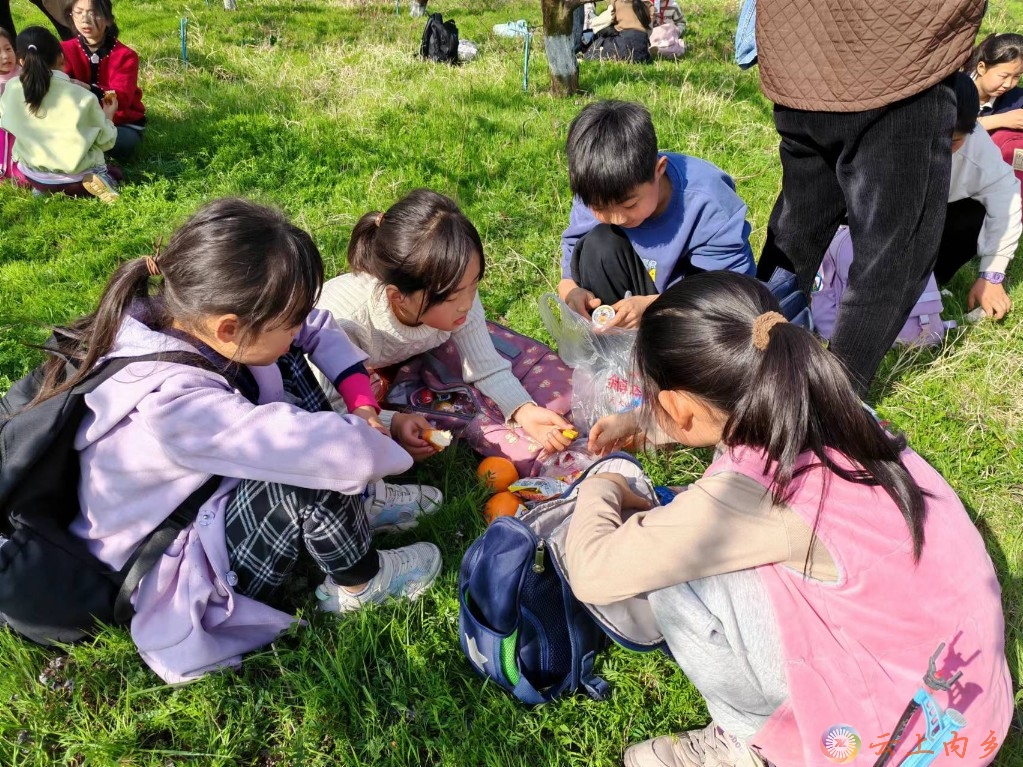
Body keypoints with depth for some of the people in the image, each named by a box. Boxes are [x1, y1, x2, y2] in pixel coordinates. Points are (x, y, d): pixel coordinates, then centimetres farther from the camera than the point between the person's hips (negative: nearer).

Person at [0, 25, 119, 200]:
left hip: (33, 176, 3)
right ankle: (100, 179, -6)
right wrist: (107, 116, 15)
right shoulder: (82, 96, -14)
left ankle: (42, 185, 4)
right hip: (78, 178, -2)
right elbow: (105, 141, -5)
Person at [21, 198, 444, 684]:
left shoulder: (188, 318, -15)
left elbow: (320, 329, -1)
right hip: (166, 583, -8)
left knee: (284, 370, -2)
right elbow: (338, 452, -42)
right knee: (310, 477, -31)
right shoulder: (175, 403, -39)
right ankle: (358, 584, 0)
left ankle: (360, 500, 7)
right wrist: (380, 446, -21)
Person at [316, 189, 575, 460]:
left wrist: (524, 411, -39)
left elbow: (487, 369, -21)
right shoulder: (343, 320, -44)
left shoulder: (456, 289, -32)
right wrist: (392, 423, -48)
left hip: (413, 364, 3)